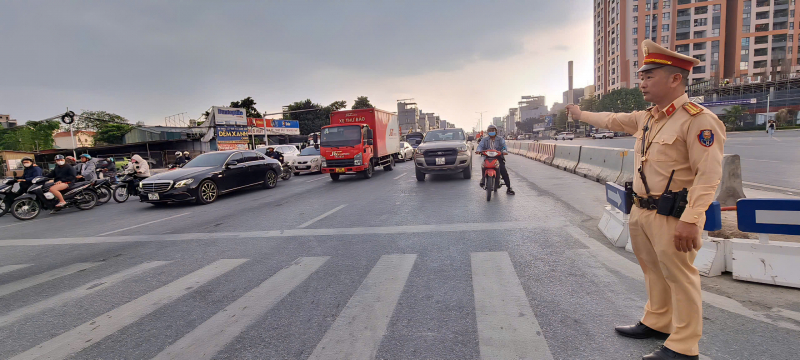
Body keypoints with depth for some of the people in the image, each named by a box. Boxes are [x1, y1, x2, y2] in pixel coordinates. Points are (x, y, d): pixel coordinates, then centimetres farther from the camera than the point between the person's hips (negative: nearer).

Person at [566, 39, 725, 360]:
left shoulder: (699, 120, -15)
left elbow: (708, 175, -20)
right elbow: (612, 120, 29)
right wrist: (581, 114, 41)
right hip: (641, 211, 8)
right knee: (654, 271, 19)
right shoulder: (645, 118, 11)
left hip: (672, 216, -8)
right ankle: (656, 323, 35)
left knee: (680, 277, 2)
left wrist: (691, 220, -26)